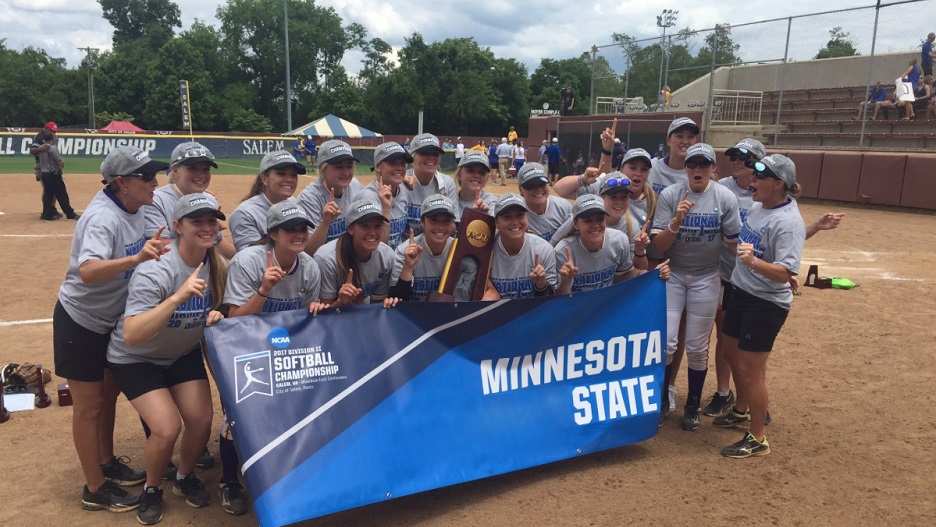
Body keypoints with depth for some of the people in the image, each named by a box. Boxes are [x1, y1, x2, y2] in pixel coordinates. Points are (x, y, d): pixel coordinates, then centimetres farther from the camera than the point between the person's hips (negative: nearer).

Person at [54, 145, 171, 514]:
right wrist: (136, 258, -58)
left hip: (112, 319, 8)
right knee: (89, 406, 4)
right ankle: (95, 490, 17)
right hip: (80, 321, -8)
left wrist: (153, 249, -5)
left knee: (109, 393, 21)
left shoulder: (135, 207, -4)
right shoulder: (104, 217, -29)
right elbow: (88, 272, -45)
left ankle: (107, 463, 40)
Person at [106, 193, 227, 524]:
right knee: (167, 428, -16)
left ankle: (185, 478, 27)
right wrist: (177, 298, -48)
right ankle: (152, 489, 15)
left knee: (202, 422, -5)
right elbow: (131, 336, -39)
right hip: (136, 359, -5)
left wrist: (216, 317, -19)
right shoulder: (155, 271, -32)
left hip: (184, 354, 5)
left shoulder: (217, 265, -13)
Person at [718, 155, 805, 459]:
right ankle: (741, 411, 45)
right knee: (732, 352, 23)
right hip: (741, 292, 10)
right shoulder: (757, 206, 4)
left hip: (767, 304, -10)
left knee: (750, 369, -3)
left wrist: (754, 262, -47)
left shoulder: (788, 222, -24)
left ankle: (757, 439, 12)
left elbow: (784, 273, -32)